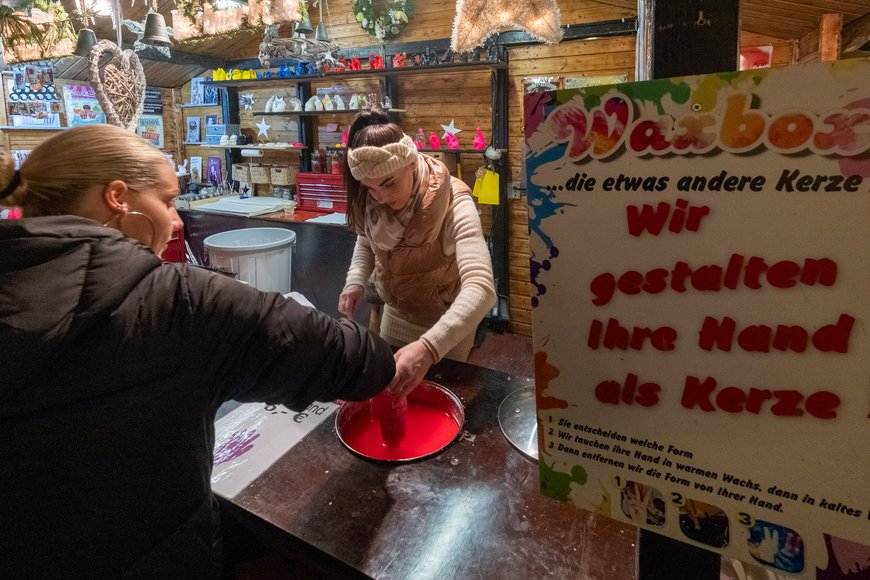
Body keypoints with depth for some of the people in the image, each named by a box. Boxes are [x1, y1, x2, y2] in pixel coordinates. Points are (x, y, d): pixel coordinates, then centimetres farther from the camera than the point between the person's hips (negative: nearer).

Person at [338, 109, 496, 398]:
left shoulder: (453, 202, -33)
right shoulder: (368, 199, -16)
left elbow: (481, 288, -44)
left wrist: (429, 348, -58)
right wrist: (355, 282, -15)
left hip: (445, 325, -5)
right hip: (395, 314, 5)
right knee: (386, 392, 24)